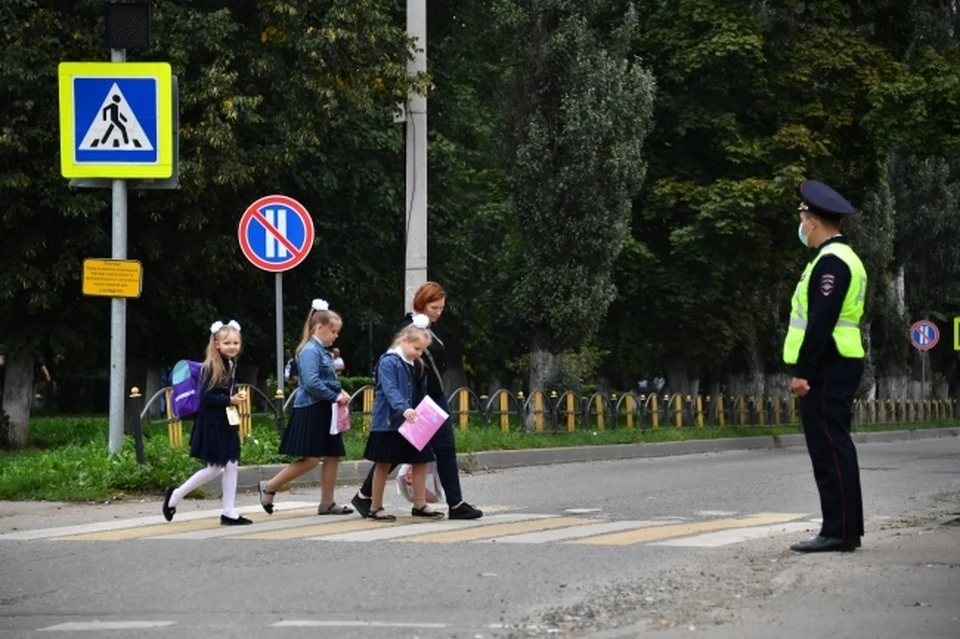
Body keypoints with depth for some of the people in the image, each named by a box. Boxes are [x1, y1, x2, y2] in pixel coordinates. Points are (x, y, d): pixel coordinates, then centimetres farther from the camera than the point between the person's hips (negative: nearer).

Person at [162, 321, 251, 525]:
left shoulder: (231, 365, 9)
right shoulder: (210, 367, -15)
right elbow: (205, 397, -20)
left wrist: (237, 397, -2)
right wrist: (229, 400, -23)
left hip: (227, 423, 8)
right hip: (212, 424, -8)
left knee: (231, 466, 8)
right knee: (214, 468, -4)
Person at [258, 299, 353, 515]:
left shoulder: (323, 351, 14)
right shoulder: (310, 351, -14)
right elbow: (312, 383, -24)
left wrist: (340, 392, 2)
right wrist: (335, 397, -15)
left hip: (323, 410, 9)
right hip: (310, 410, -9)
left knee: (333, 455, 7)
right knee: (310, 459, -9)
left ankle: (327, 502, 12)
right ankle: (269, 487, 3)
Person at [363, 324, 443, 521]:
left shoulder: (417, 365, 13)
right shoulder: (389, 362, -14)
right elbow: (390, 390, -25)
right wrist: (403, 409, -38)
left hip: (414, 423, 8)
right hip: (390, 422, -8)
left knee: (420, 461, 7)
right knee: (384, 464, 1)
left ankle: (420, 505, 15)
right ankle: (375, 507, 10)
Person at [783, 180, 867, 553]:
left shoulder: (831, 261, -15)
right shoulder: (840, 258, 18)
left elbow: (821, 322, -22)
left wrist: (803, 371, -22)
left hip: (826, 368, -11)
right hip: (836, 366, 11)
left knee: (830, 449, -9)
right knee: (834, 448, 11)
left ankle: (840, 531, -10)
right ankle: (844, 529, 14)